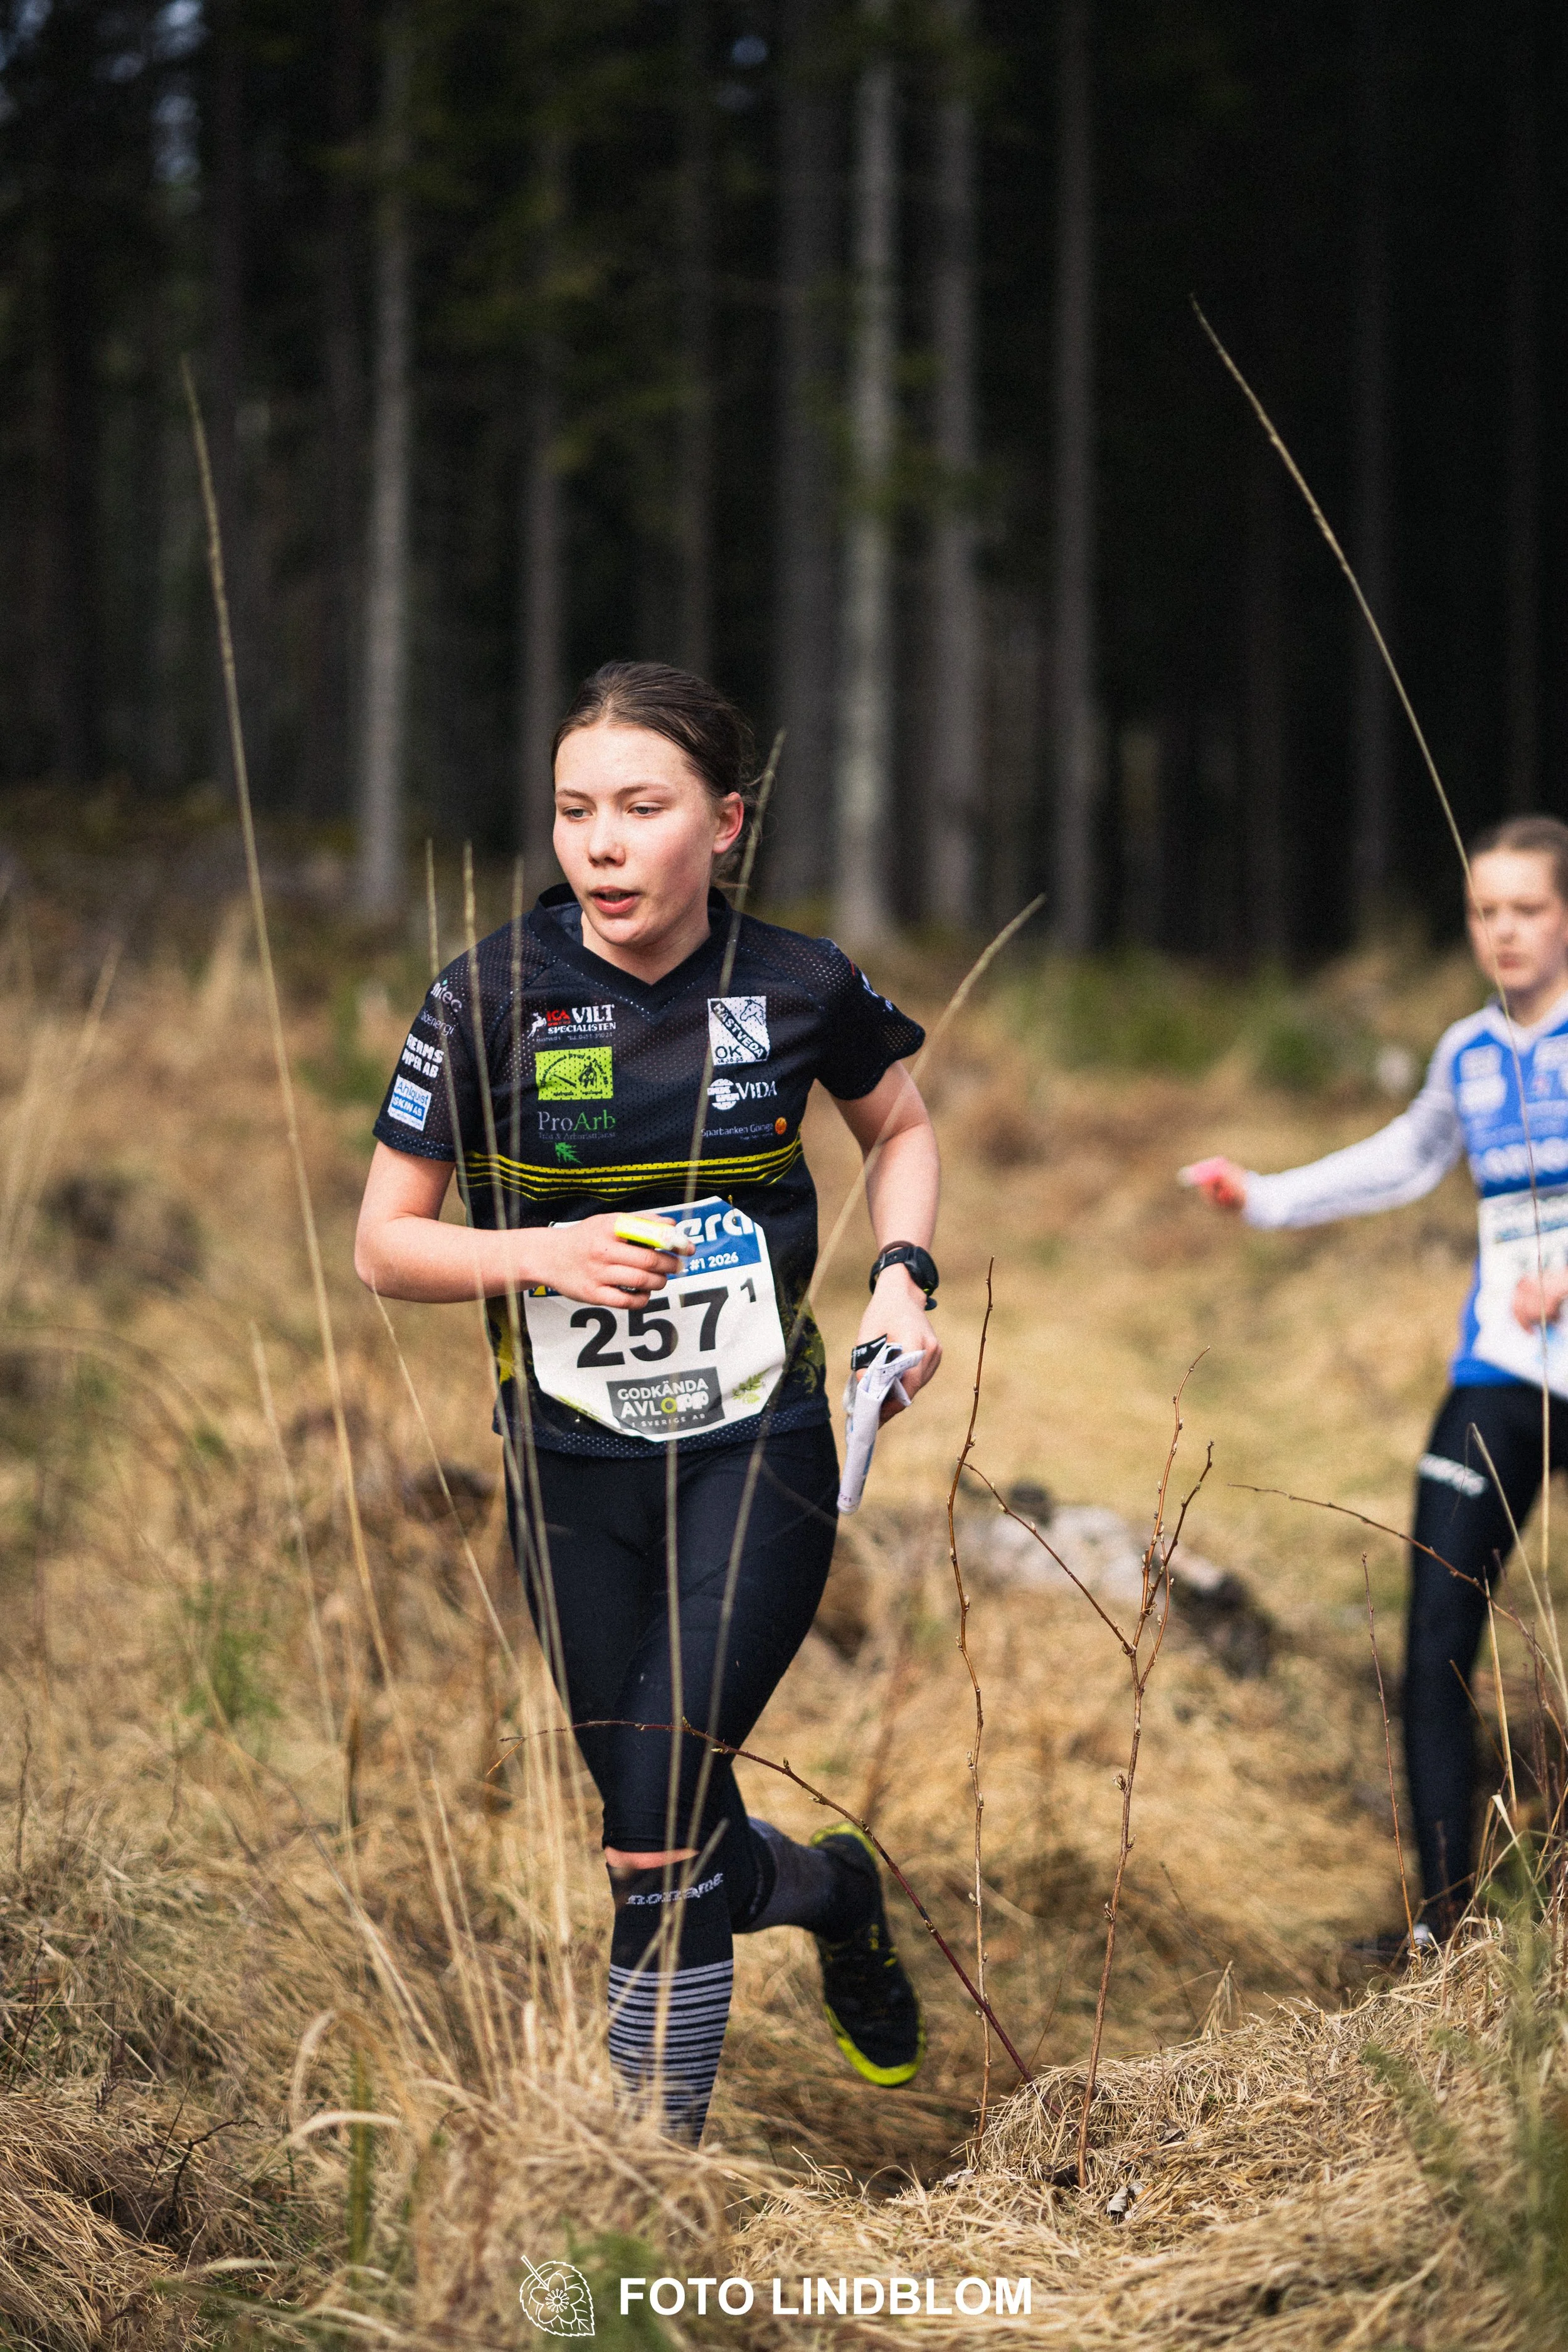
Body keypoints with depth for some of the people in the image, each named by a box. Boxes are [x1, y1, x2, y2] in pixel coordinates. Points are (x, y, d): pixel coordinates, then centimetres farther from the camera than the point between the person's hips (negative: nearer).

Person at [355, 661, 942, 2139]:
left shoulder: (798, 987, -5)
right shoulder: (491, 998, -8)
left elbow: (900, 1129, 17)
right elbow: (384, 1247, -2)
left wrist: (903, 1278, 0)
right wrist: (539, 1254, -19)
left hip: (758, 1455, -1)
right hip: (570, 1475, 2)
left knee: (660, 1818, -17)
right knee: (676, 1848, 9)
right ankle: (834, 1890, 43)